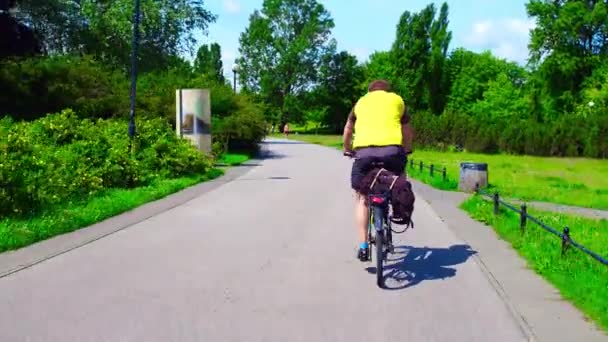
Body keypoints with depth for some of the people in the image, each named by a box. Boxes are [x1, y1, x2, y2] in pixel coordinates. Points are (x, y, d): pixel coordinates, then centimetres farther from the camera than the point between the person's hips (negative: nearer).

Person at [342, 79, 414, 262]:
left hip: (364, 150, 0)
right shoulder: (397, 100, 24)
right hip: (392, 148, 0)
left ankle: (363, 246, 7)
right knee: (399, 177, 36)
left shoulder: (361, 101, 26)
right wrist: (406, 149, 48)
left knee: (361, 198, 14)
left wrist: (348, 150, 49)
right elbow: (408, 133, 30)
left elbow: (347, 132, 32)